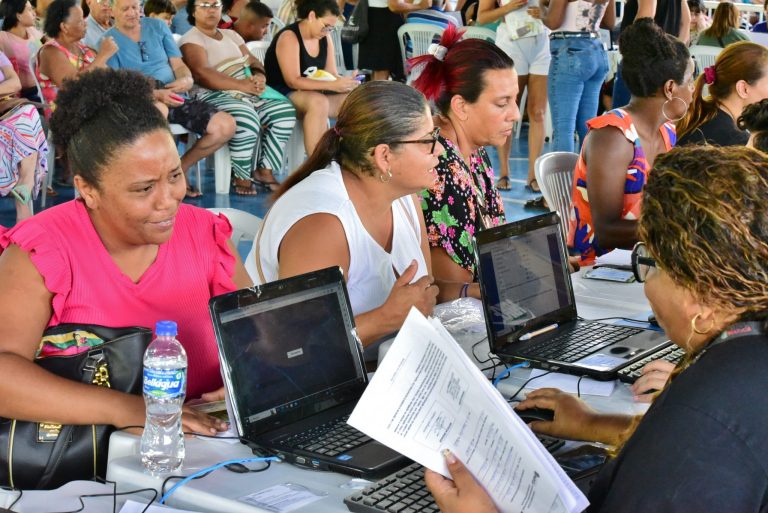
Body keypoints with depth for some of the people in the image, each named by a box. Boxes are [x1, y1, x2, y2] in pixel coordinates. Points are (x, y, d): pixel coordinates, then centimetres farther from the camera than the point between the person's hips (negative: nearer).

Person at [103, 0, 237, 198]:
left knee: (226, 126, -17)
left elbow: (178, 64, 13)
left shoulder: (157, 26, 16)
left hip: (176, 98, 5)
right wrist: (155, 94, -21)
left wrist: (187, 79, -13)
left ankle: (182, 166, 7)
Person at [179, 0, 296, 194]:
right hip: (214, 96, -7)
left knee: (285, 110, -15)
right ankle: (242, 177, -18)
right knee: (247, 118, -35)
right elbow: (202, 74, -16)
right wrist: (242, 85, -22)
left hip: (248, 94, 7)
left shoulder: (231, 34, 24)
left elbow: (253, 61, 17)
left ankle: (265, 170, -11)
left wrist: (259, 77, -9)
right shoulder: (191, 39, 0)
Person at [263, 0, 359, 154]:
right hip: (281, 95, -7)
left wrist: (345, 83, -18)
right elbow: (293, 81, -23)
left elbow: (331, 75, 6)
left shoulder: (325, 38, 6)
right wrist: (332, 86, -31)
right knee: (318, 102, -38)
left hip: (314, 94, 7)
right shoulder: (289, 37, -16)